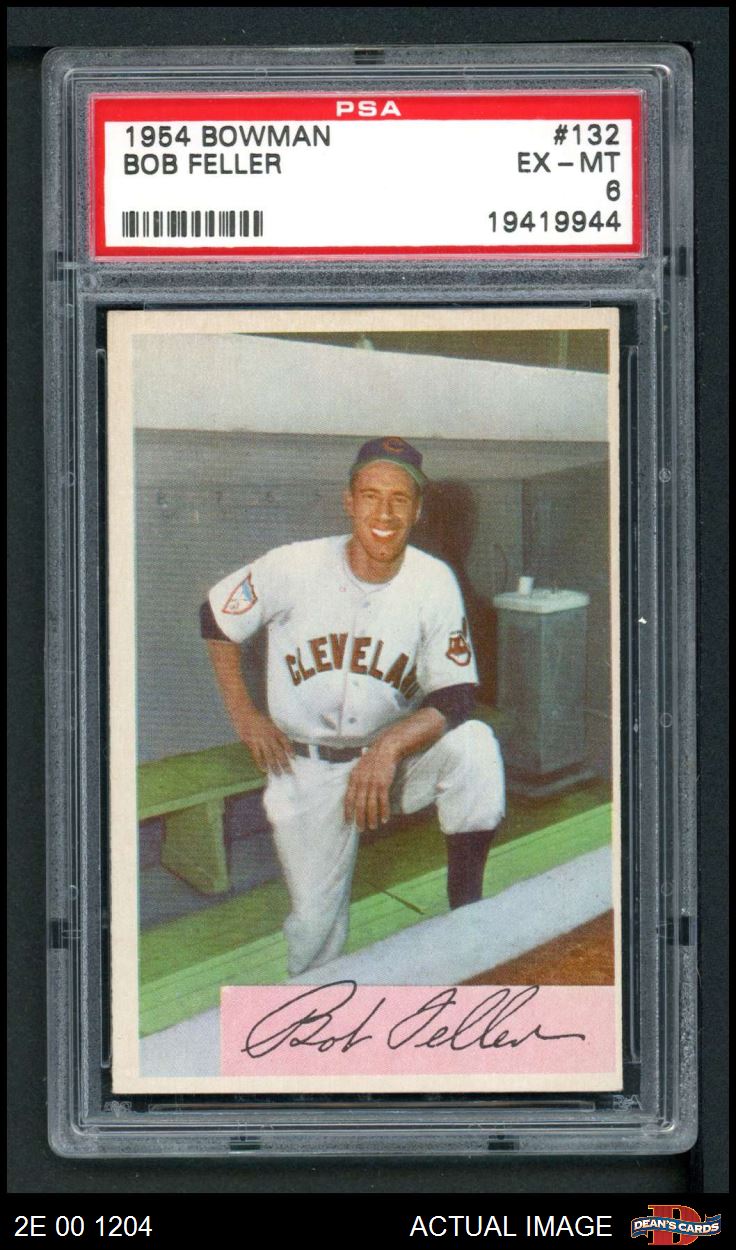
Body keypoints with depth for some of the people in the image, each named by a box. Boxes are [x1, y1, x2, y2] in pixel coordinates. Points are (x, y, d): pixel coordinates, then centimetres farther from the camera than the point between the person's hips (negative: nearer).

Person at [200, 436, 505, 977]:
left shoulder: (434, 582, -12)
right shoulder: (294, 567, -14)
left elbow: (455, 699, -16)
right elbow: (217, 619, 3)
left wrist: (390, 746, -33)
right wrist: (244, 714, -1)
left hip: (399, 756, 0)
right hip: (307, 766, 0)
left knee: (473, 742, -29)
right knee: (315, 919, -1)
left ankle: (467, 910, -18)